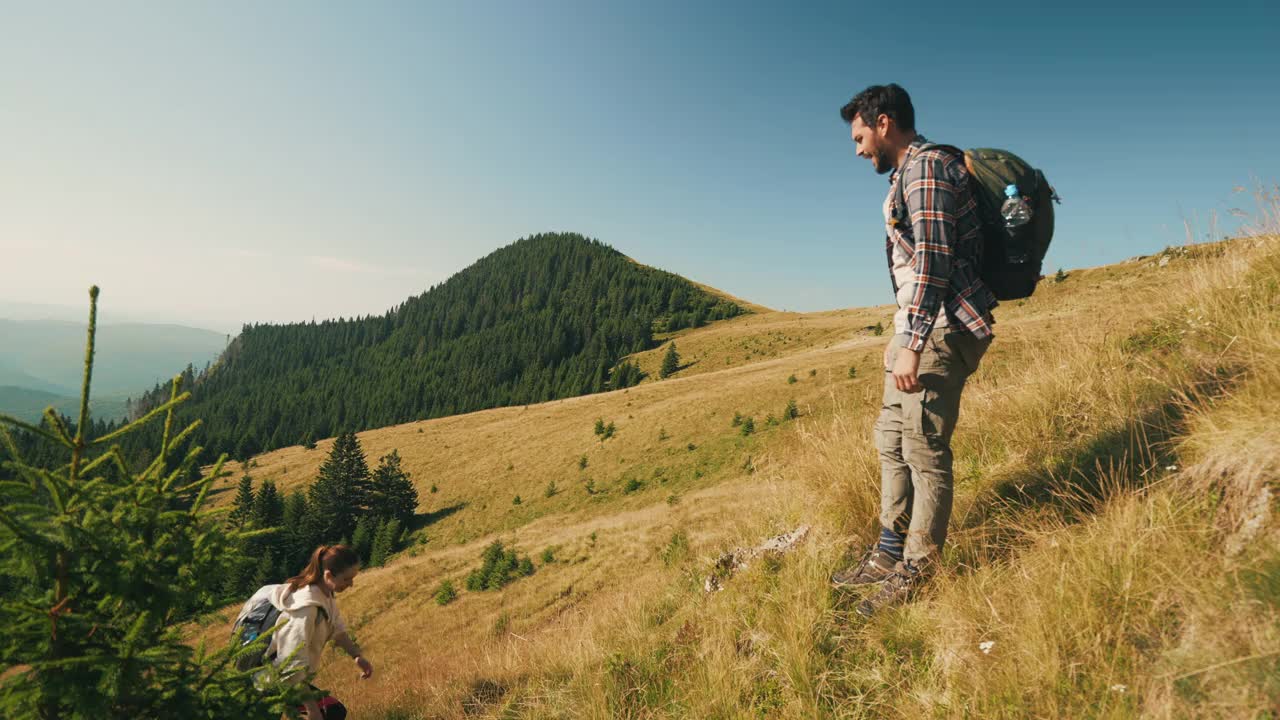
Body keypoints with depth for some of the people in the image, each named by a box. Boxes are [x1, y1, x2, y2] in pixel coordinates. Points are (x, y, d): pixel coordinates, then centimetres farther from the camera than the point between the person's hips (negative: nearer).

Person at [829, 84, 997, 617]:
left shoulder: (927, 165, -10)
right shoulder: (908, 173, 21)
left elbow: (933, 259, -21)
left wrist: (912, 344, -25)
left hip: (940, 329, -11)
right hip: (917, 327, 11)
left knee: (924, 448, -5)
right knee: (891, 439, 14)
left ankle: (917, 571, 7)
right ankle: (890, 552, 24)